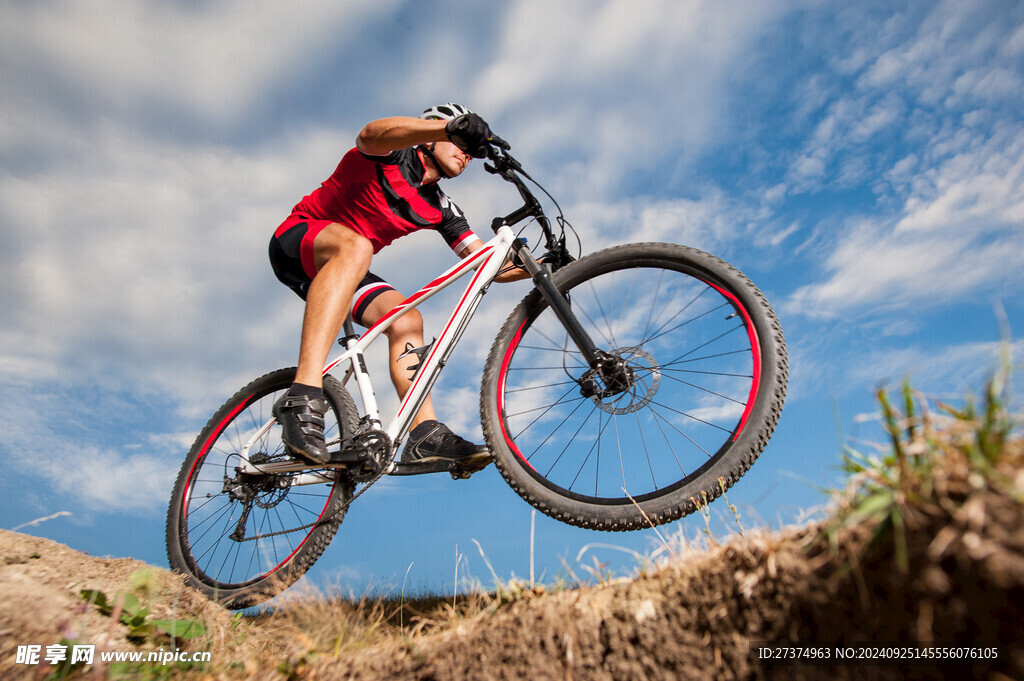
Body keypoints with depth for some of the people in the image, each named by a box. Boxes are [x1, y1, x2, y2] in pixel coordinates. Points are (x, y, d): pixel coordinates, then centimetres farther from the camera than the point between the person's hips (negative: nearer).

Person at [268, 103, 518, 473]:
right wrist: (450, 125, -49)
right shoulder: (394, 154, -9)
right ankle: (303, 397, -50)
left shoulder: (439, 209, 6)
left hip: (343, 266, 7)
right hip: (296, 241, -7)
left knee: (407, 319, -17)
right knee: (355, 246, -39)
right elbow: (371, 134, -36)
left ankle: (426, 434, -26)